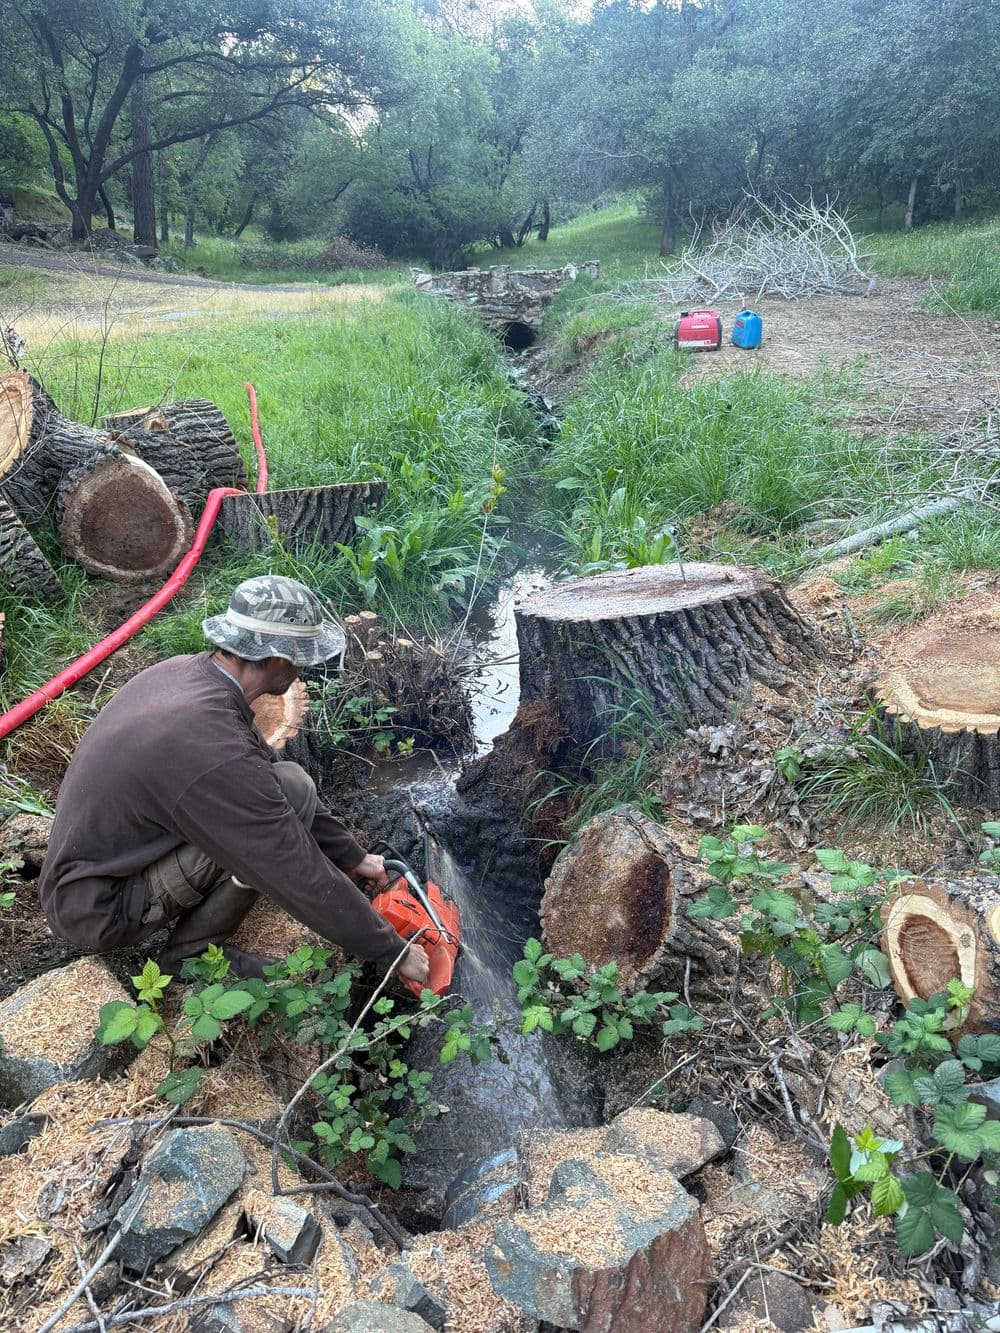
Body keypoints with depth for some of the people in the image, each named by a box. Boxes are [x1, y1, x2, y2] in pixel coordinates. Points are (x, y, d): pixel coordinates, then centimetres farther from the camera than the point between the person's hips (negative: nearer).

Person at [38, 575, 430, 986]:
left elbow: (262, 763, 7)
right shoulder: (216, 753, -31)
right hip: (99, 912, -8)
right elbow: (303, 878, -24)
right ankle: (193, 949, -3)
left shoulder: (185, 671, -4)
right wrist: (393, 952, -10)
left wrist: (351, 857, 13)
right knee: (292, 792, -19)